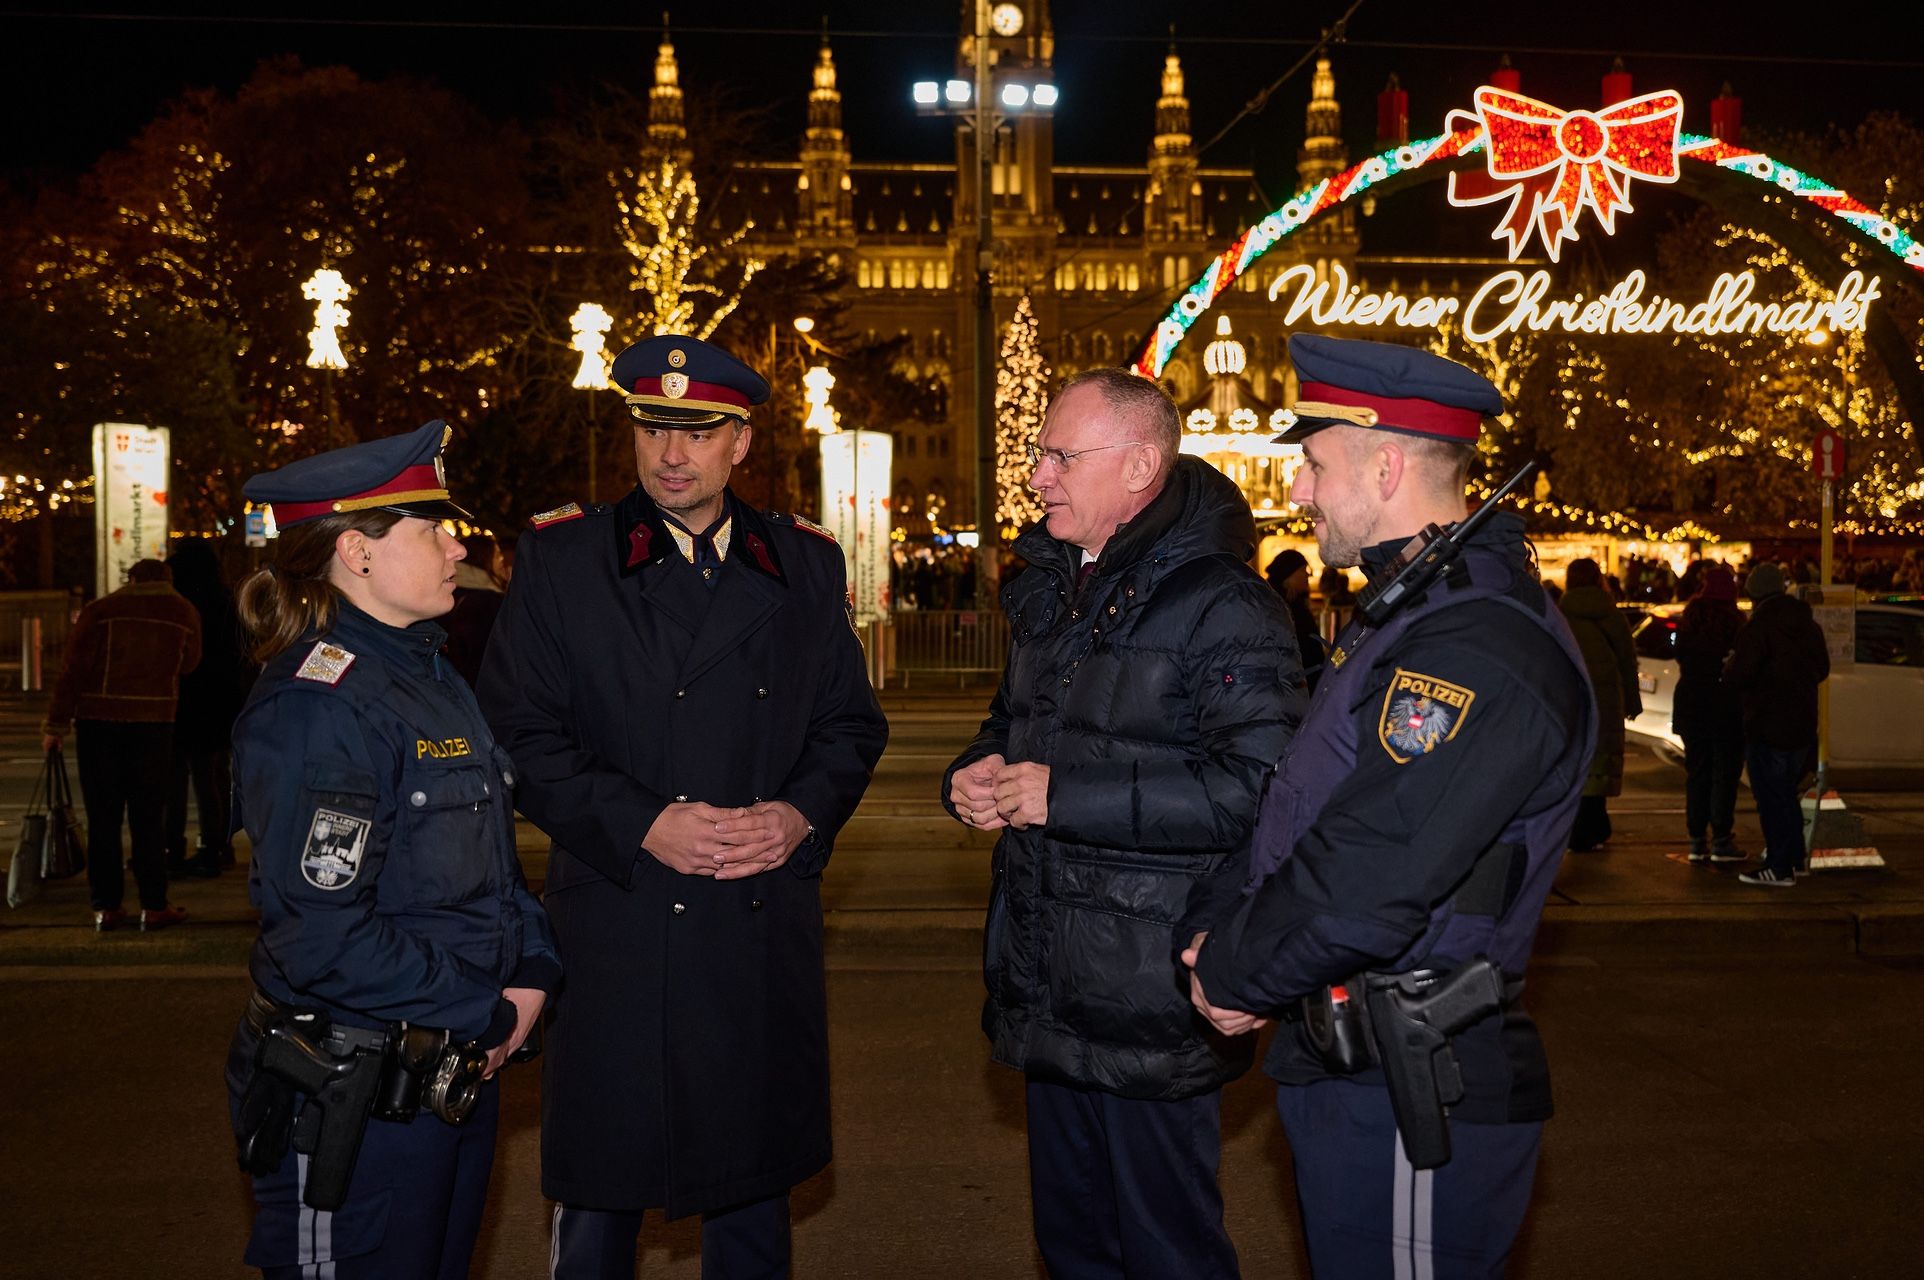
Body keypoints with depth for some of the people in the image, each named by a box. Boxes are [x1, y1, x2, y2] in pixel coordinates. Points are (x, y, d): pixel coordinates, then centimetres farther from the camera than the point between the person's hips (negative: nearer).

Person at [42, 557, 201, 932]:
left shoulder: (100, 610, 2)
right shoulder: (185, 614, 5)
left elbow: (74, 669, -3)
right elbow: (188, 663, 16)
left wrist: (56, 724, -1)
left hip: (97, 722, 0)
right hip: (153, 722, 0)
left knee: (103, 817, 6)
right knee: (148, 817, 6)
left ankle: (106, 907, 8)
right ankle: (154, 906, 5)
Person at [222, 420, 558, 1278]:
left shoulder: (428, 676, 11)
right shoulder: (315, 704, -19)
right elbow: (324, 936, -24)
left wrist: (533, 968, 0)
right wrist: (487, 1014, -15)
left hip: (458, 1076, 9)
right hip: (353, 1105, -9)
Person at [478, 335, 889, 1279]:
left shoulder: (805, 564, 8)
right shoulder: (560, 558, 0)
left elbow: (851, 724, 12)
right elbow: (521, 737, -5)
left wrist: (805, 814, -7)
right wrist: (642, 825, -15)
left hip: (766, 936, 3)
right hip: (616, 932, -2)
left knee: (753, 1195, 16)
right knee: (599, 1198, 8)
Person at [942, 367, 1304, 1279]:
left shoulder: (1220, 606, -17)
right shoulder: (1050, 594, 12)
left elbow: (1261, 787, -29)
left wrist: (1065, 794, -25)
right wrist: (975, 775, 2)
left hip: (1151, 999, -8)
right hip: (1050, 992, 8)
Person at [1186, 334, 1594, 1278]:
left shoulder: (1482, 650, -24)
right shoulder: (1408, 612, 12)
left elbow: (1364, 885, -28)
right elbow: (1305, 817, 17)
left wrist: (1232, 976, -12)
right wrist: (1235, 946, 3)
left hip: (1412, 1100, -10)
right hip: (1346, 1060, 10)